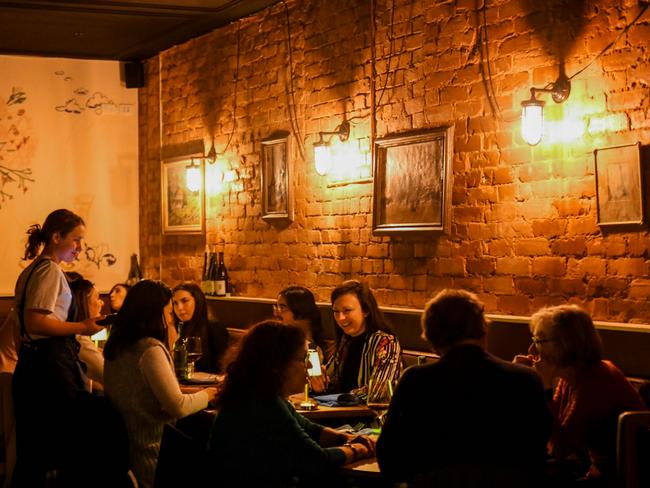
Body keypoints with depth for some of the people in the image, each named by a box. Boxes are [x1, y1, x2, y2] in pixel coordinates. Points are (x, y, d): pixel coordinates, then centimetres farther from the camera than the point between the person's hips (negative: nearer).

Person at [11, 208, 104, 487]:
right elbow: (36, 321, -20)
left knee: (31, 449, 12)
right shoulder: (50, 269, -11)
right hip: (51, 362, -10)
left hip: (29, 361, 10)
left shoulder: (31, 270, 19)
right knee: (69, 442, -4)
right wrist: (82, 327, -19)